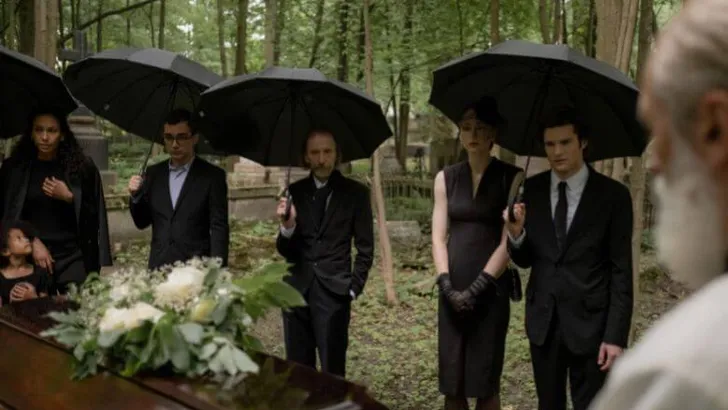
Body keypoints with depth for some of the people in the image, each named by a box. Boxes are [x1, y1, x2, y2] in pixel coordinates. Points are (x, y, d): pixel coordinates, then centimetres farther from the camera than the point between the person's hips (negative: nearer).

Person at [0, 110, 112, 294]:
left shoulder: (82, 167, 2)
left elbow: (94, 215, 4)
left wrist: (69, 198, -12)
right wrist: (32, 242, -5)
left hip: (72, 256, -1)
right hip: (30, 256, 1)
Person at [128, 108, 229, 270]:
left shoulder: (212, 176, -3)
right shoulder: (154, 173, 9)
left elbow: (219, 228, -6)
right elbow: (142, 222, 13)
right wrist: (135, 196, -5)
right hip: (158, 267, 4)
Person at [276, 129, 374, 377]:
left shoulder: (355, 193, 1)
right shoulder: (295, 192, 7)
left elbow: (365, 249, 3)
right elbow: (285, 251, 5)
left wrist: (353, 288, -4)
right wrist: (287, 226, -14)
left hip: (333, 291, -3)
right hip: (296, 290, 3)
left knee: (332, 371, -1)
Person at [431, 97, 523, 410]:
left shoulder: (511, 178, -3)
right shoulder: (445, 178, 7)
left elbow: (508, 241, -8)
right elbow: (438, 237, 4)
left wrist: (476, 288, -14)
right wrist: (447, 286, -9)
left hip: (491, 289, -3)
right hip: (452, 290, 3)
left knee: (485, 381, 3)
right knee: (452, 379, 6)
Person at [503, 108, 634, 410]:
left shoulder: (613, 195, -8)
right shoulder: (531, 190, 1)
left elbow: (621, 272, -6)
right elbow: (524, 260, 6)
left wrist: (616, 335, -11)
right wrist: (516, 234, -15)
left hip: (589, 323, -3)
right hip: (543, 321, 3)